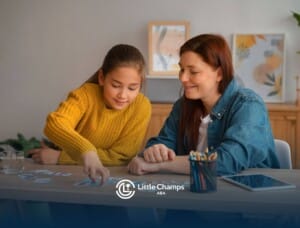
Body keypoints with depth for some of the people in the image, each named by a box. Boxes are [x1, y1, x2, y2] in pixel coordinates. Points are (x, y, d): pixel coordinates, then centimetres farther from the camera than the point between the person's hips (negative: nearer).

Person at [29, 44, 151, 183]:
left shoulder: (141, 106, -13)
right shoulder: (86, 93, -15)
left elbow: (120, 156, -16)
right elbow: (55, 124, -32)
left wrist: (60, 157, -19)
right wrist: (86, 150, -51)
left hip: (110, 178, -1)